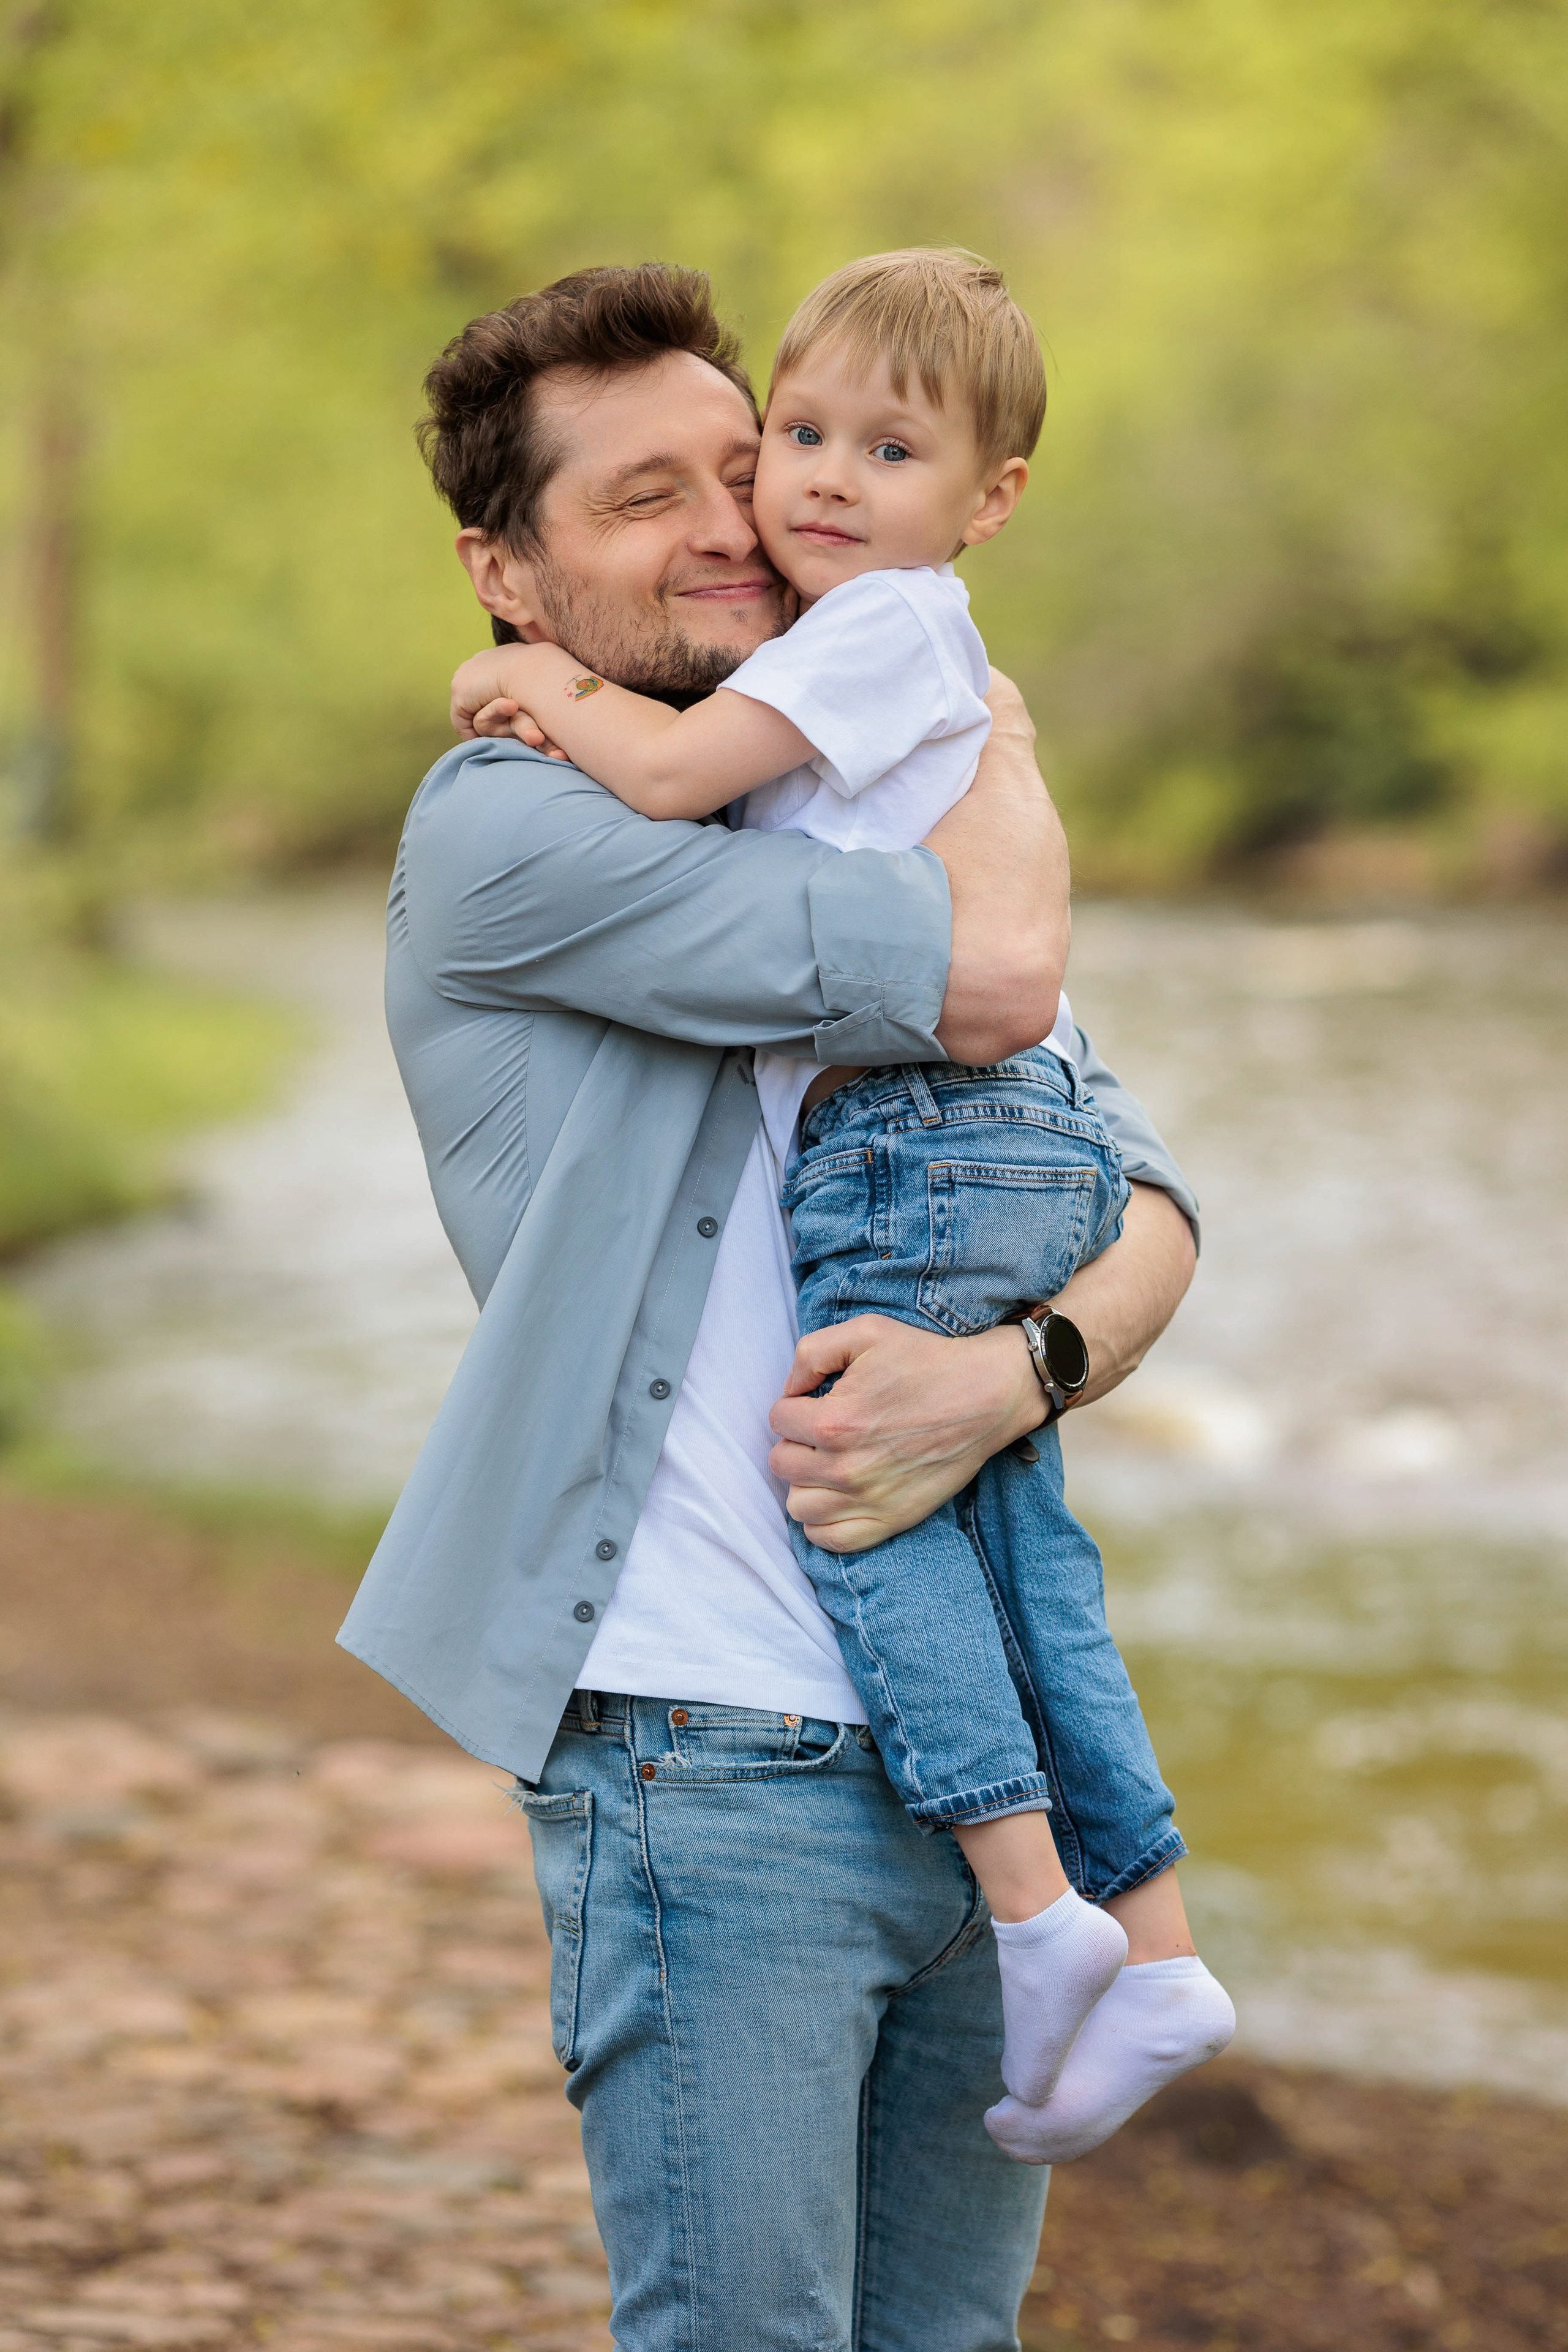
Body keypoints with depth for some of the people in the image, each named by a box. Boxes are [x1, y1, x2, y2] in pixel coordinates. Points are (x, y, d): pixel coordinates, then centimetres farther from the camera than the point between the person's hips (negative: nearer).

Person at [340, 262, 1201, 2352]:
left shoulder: (871, 825, 17)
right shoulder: (507, 831, -8)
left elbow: (1139, 1192, 8)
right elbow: (988, 974, -19)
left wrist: (1011, 1374, -15)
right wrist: (998, 740, 3)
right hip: (710, 1767, -7)